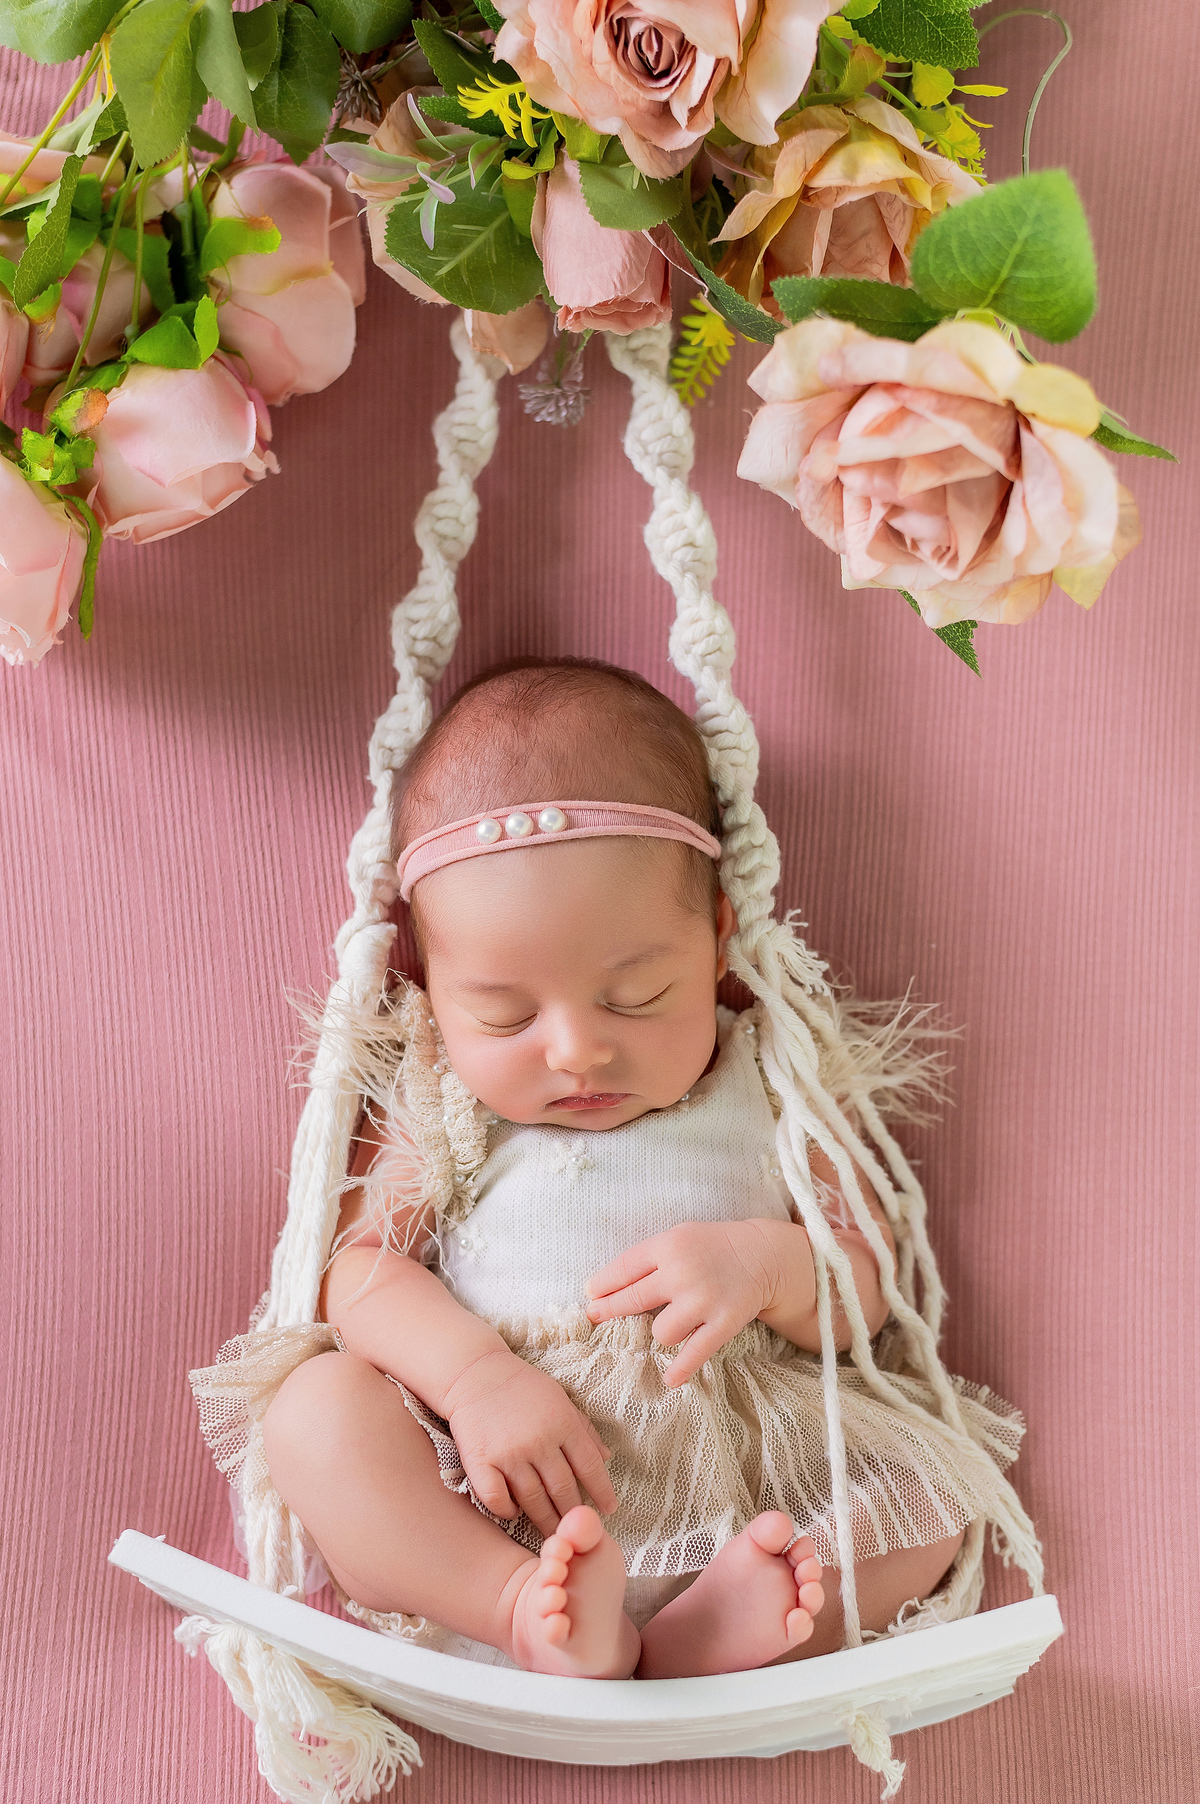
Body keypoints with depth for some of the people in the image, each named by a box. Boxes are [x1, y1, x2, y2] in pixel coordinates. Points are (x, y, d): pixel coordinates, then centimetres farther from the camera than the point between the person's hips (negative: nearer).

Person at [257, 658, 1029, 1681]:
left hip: (734, 1492, 2)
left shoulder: (764, 1089, 5)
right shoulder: (434, 1099, 4)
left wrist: (765, 1264, -17)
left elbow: (867, 1291, 5)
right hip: (483, 1511, -1)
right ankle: (529, 1615, -30)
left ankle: (691, 1644, -26)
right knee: (316, 1408, -22)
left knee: (941, 1470, -12)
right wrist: (476, 1375, -21)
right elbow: (361, 1265, -3)